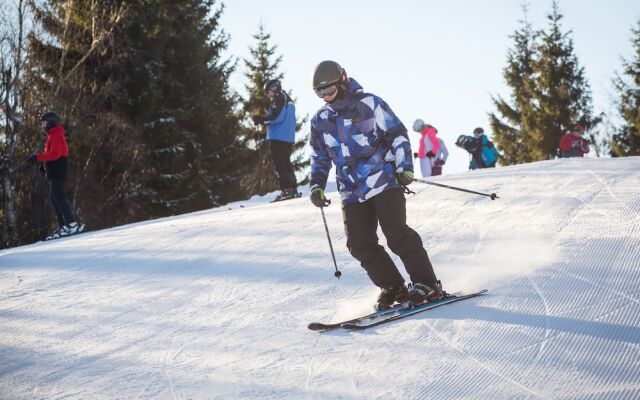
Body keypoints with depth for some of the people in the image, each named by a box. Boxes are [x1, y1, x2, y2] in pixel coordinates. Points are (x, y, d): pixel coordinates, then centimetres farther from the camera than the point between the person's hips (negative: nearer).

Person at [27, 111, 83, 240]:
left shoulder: (56, 135, -11)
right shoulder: (53, 135, 22)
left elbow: (55, 154, -22)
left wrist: (38, 157, -21)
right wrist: (45, 164, 16)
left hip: (57, 172, -11)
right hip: (55, 172, 11)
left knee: (58, 196, -15)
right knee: (55, 197, 10)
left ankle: (72, 224, -21)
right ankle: (63, 226, 9)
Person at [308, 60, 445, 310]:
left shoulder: (369, 104, -4)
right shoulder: (320, 120, 11)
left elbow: (397, 134, -2)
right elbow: (319, 157, 22)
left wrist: (404, 167, -11)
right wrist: (317, 185, 9)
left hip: (384, 182, -5)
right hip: (352, 193, 6)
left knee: (397, 234, -13)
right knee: (360, 244, -4)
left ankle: (427, 285, -6)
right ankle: (393, 287, 5)